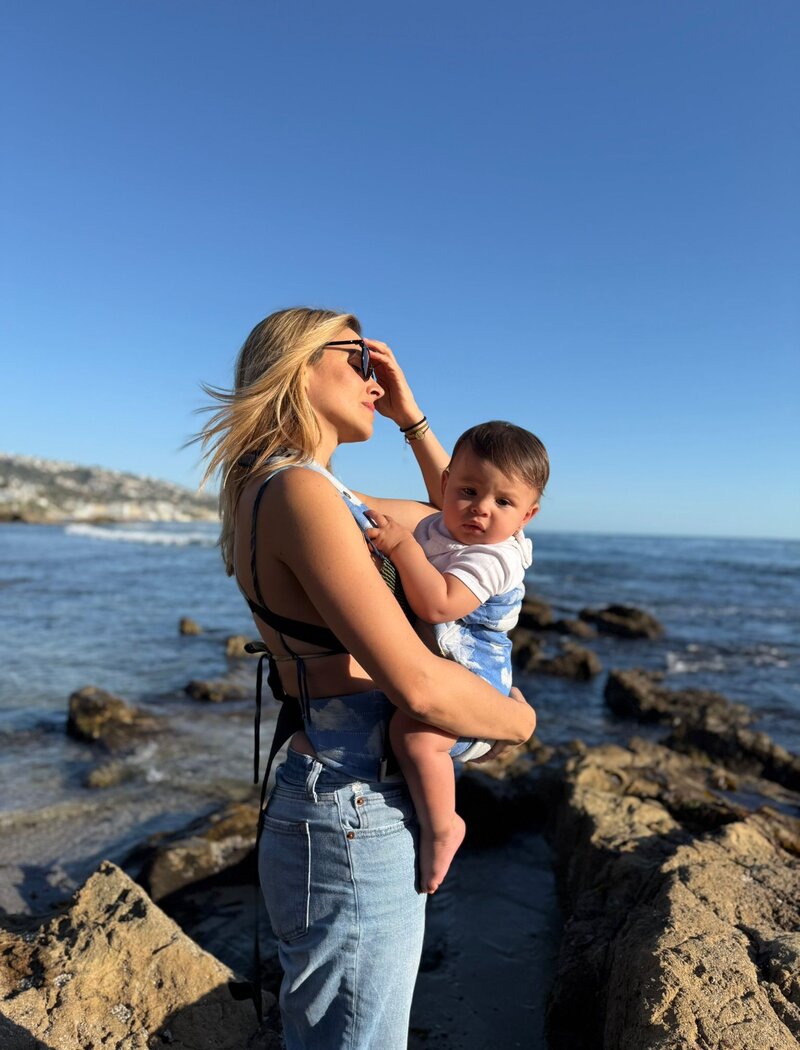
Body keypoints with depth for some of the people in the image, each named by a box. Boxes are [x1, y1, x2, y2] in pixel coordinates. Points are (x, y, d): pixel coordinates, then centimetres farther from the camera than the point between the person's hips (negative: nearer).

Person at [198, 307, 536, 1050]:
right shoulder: (298, 491, -21)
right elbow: (420, 687, -28)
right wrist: (519, 719, -8)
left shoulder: (325, 495, 9)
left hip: (360, 814, 9)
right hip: (355, 827, -9)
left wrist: (410, 415, 11)